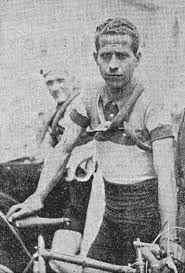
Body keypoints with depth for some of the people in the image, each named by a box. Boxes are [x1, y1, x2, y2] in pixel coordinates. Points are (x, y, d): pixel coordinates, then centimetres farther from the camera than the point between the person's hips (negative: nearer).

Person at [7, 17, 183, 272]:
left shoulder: (152, 106, -16)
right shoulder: (91, 97, 0)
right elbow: (62, 149, 0)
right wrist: (38, 197, -13)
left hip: (147, 215, -5)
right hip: (113, 215, 5)